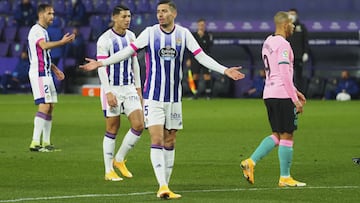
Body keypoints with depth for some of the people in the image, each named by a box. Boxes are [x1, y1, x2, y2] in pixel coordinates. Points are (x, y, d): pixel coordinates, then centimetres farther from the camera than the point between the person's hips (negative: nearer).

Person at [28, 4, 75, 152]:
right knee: (44, 106, -16)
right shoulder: (36, 30, -12)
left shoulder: (43, 31, 19)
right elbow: (44, 45, -31)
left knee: (50, 108, 9)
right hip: (39, 74, -10)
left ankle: (46, 143, 13)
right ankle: (35, 143, -19)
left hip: (46, 74, 10)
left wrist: (55, 69, 27)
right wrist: (62, 42, -35)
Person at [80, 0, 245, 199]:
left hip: (174, 98, 3)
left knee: (170, 143, 8)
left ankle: (166, 185, 17)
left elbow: (201, 56, 2)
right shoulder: (150, 33, -3)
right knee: (157, 140, -12)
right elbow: (127, 51, 0)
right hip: (153, 98, -3)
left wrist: (225, 70, -7)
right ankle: (162, 187, -17)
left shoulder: (183, 34, 2)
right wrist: (101, 63, -6)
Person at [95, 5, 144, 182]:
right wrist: (108, 92, -20)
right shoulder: (105, 40, -11)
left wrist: (138, 87, 14)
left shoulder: (131, 36, 9)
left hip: (129, 88, 6)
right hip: (112, 89, -6)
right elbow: (101, 67, -14)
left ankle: (119, 159, 14)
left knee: (139, 125, -5)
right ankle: (109, 171, 8)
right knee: (112, 129, -1)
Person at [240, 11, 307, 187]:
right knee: (287, 136, -1)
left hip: (269, 94, 9)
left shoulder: (268, 42, 16)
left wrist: (295, 91, 25)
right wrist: (295, 99, -14)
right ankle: (285, 178, 4)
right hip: (282, 95, -9)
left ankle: (251, 162, 2)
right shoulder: (283, 44, -14)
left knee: (277, 135, 14)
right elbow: (285, 74, -19)